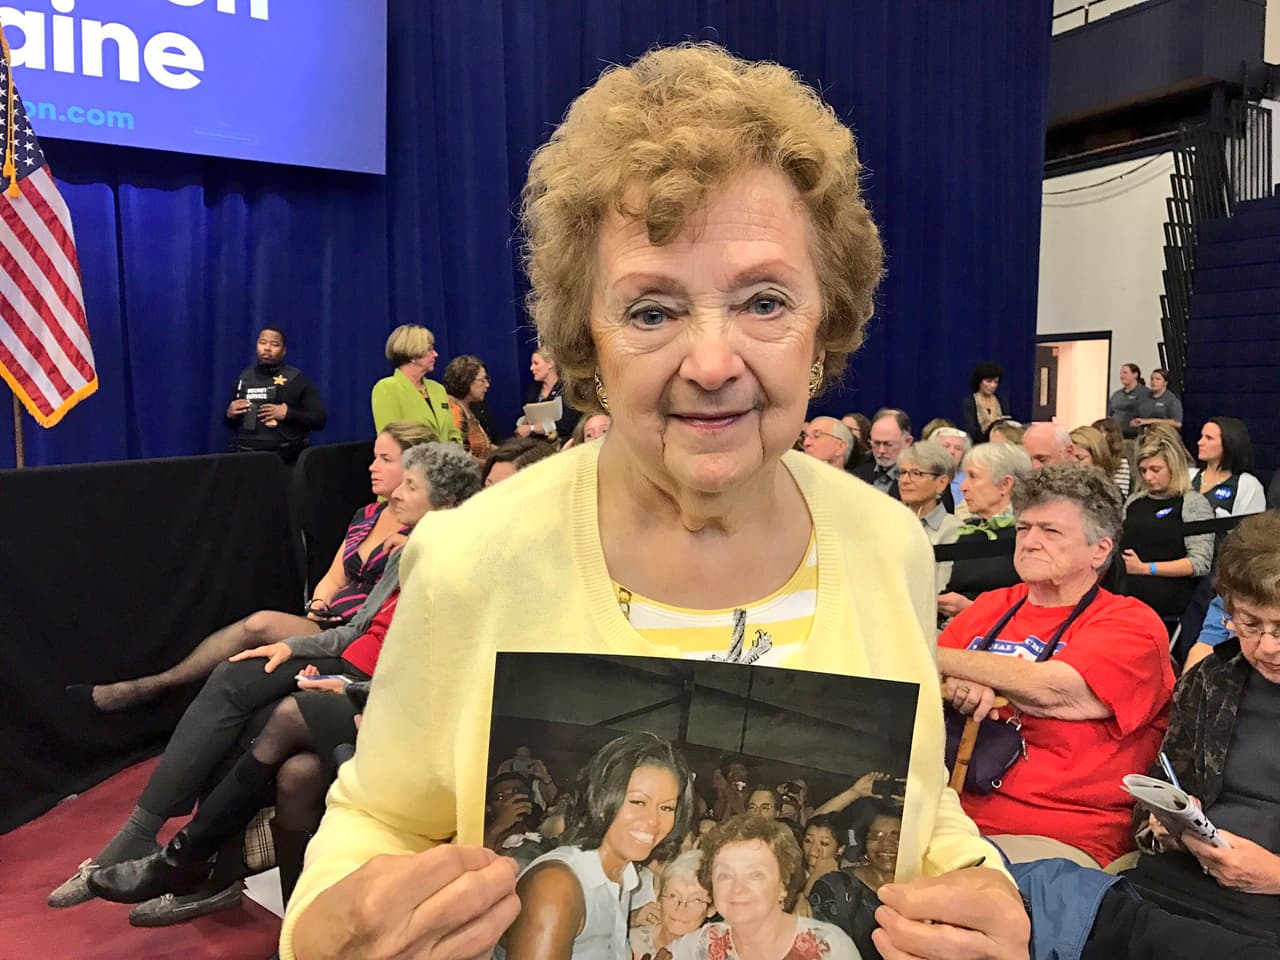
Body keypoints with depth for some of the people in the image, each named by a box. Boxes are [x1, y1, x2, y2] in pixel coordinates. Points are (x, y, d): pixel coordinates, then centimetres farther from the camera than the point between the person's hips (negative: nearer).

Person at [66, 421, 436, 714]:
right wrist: (318, 604, -2)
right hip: (332, 622, 7)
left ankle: (150, 686, -8)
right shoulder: (366, 515, 18)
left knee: (261, 625, -22)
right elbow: (334, 577, 17)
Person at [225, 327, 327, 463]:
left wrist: (288, 414, -14)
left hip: (283, 456, -3)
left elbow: (320, 419, -3)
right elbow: (231, 423, 26)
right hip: (243, 454, 3)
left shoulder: (298, 379, 2)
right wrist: (229, 415, 4)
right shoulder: (244, 377, 15)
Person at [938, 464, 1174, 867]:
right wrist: (957, 685, -15)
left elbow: (1047, 688, -15)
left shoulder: (1132, 623, 1)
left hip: (1061, 839, -5)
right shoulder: (990, 607, 16)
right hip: (951, 812, 5)